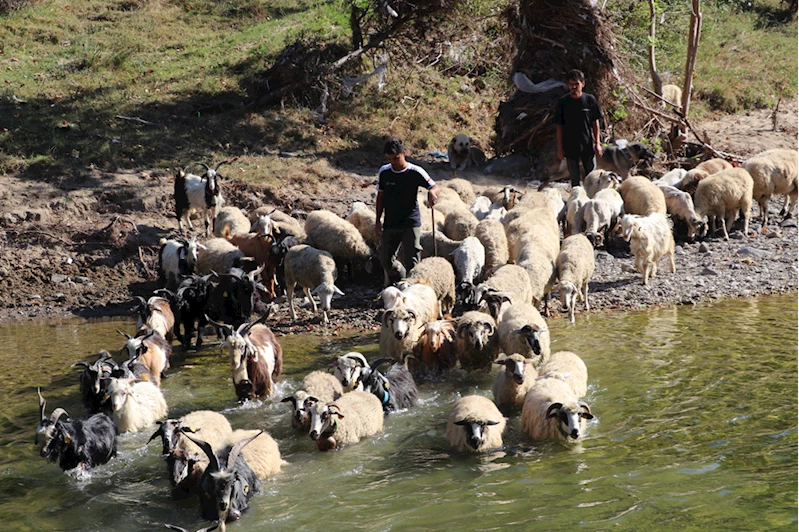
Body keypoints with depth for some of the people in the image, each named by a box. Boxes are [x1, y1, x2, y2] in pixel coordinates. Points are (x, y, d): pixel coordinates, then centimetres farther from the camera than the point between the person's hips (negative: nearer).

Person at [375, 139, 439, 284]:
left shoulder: (415, 172, -8)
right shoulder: (384, 172, 2)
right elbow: (380, 197, 11)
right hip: (390, 223, 4)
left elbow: (434, 186, -3)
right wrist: (378, 220, 9)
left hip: (411, 223, -4)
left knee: (412, 261, -7)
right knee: (386, 260, 5)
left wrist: (432, 192, -28)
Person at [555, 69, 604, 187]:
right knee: (574, 179, 9)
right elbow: (559, 126, 0)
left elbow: (595, 122, 2)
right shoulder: (563, 102, -5)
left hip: (587, 146, 0)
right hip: (570, 146, 0)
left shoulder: (590, 100, -5)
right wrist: (560, 147, -1)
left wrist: (597, 143, -1)